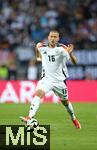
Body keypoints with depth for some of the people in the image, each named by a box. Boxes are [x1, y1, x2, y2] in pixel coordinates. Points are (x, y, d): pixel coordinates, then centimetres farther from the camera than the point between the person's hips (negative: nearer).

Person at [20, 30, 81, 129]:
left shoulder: (61, 49, -12)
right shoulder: (43, 48, -3)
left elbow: (74, 62, -21)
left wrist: (70, 53, -40)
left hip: (59, 80, -1)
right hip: (46, 79, 1)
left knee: (65, 101, 17)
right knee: (38, 93, -27)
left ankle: (73, 119, 46)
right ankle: (30, 118, -40)